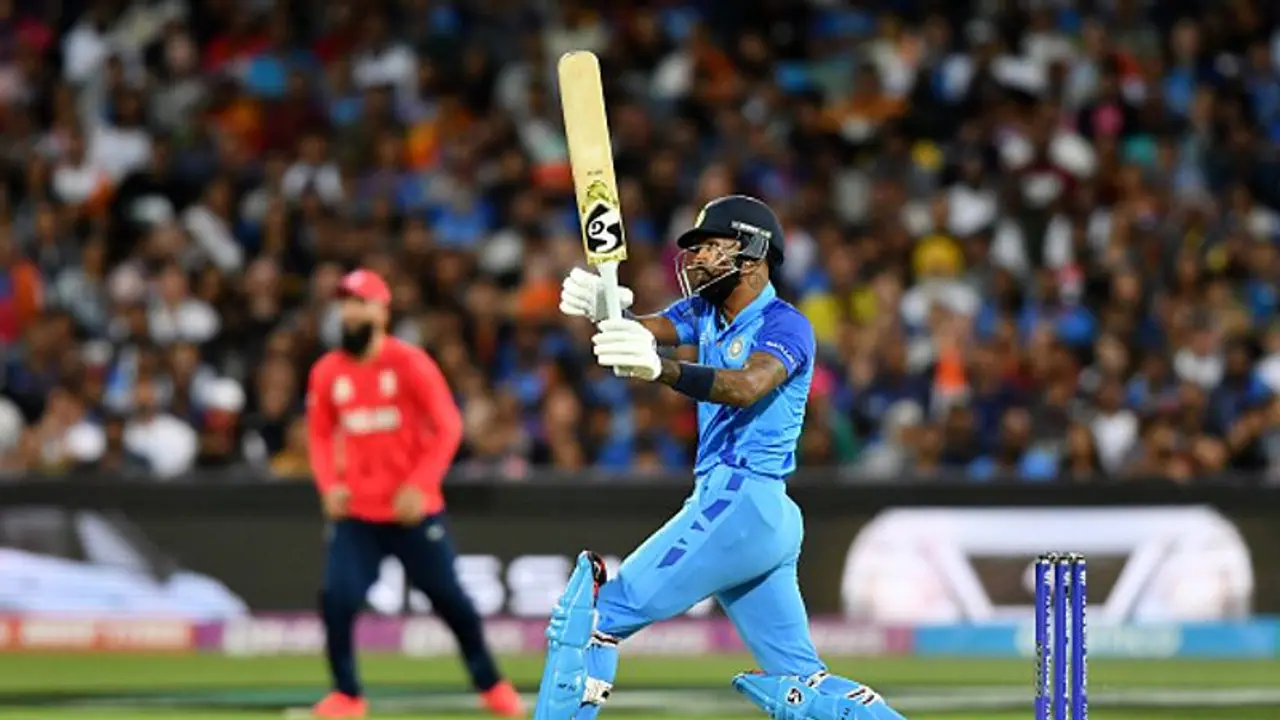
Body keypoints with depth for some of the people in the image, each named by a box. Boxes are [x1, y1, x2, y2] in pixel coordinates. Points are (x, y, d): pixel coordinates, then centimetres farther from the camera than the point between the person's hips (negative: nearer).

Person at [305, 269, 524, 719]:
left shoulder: (409, 363, -9)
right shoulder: (327, 373, 1)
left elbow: (449, 427, -9)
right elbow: (320, 436, 13)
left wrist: (420, 485, -19)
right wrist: (329, 484, -4)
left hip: (414, 509, -2)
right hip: (356, 513, 2)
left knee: (448, 598, 5)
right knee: (338, 598, -12)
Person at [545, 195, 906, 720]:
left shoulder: (785, 325, -8)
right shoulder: (706, 312, 16)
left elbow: (747, 387, -28)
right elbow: (649, 328, -3)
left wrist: (661, 369, -46)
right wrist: (602, 307, -27)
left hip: (742, 501, -9)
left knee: (598, 612, -11)